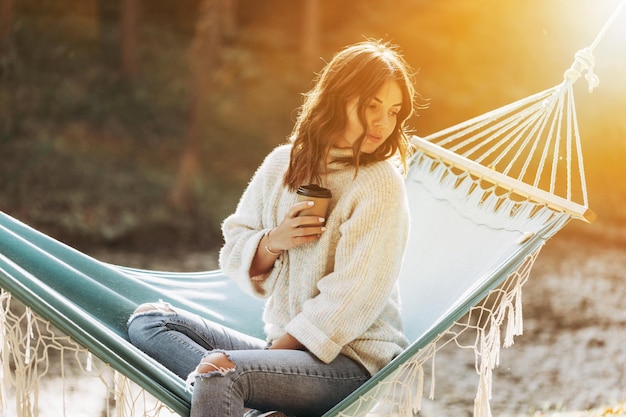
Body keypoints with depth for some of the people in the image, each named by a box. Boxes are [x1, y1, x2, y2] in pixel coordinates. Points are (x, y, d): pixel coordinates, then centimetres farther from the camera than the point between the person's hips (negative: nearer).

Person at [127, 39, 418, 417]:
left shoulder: (380, 186, -10)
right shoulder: (283, 163, 6)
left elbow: (352, 299, -16)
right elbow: (235, 258, 10)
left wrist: (272, 353, -16)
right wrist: (273, 241, -12)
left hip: (352, 361, -7)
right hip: (282, 346, 7)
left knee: (220, 373, -33)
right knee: (147, 322, -5)